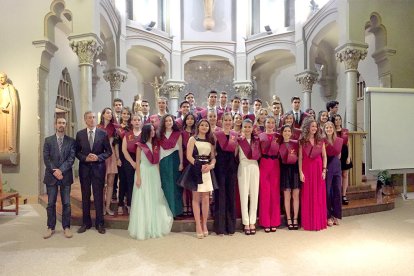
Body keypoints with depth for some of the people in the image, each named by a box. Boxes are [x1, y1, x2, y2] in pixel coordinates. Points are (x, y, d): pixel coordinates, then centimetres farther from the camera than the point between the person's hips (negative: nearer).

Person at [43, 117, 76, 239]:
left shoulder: (71, 141, 4)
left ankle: (66, 227, 13)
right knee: (51, 203, 6)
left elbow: (71, 158, -5)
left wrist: (61, 170, -15)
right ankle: (51, 227, 18)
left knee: (66, 203, 3)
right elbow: (46, 158, -2)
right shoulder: (48, 140, 6)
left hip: (66, 175, 0)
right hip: (51, 175, 1)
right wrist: (54, 171, -13)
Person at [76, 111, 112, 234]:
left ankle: (99, 223, 17)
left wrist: (98, 157, -15)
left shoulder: (103, 134, -1)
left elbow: (109, 151, 0)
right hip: (84, 168, 2)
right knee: (85, 196, 10)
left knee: (99, 196, 4)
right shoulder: (79, 134, 3)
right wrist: (85, 158, -12)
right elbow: (77, 152, 6)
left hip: (98, 168, -1)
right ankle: (86, 222, 24)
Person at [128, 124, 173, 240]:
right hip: (144, 173, -4)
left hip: (154, 174, 4)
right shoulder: (140, 145, -3)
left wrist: (159, 176, 8)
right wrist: (138, 177, -11)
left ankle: (155, 227, 20)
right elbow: (137, 162, -4)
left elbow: (157, 161, 10)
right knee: (143, 200, 0)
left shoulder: (156, 145, 9)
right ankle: (143, 228, 10)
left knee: (155, 199, 8)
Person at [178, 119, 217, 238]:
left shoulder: (210, 141, 14)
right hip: (195, 169, -3)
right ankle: (198, 226, 7)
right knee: (196, 198, 2)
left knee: (206, 198, 4)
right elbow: (189, 156, -7)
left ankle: (204, 224, 15)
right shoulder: (192, 139, 2)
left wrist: (211, 165, -10)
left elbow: (213, 157, 10)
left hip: (207, 170, 4)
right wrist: (199, 166, -16)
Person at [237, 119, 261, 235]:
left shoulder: (256, 140, 9)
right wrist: (241, 139, -7)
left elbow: (257, 155, 7)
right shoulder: (239, 140, 1)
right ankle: (246, 223, 9)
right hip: (243, 167, -3)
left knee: (254, 195, 5)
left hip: (254, 167, 3)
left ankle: (252, 222, 14)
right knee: (244, 195, 1)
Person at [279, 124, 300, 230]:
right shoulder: (279, 145, 2)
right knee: (287, 196, 3)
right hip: (285, 170, -1)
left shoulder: (296, 143, 5)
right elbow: (281, 158, -1)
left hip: (295, 168, 1)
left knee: (296, 195, 2)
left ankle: (295, 219, 11)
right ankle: (289, 219, 12)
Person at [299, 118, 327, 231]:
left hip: (318, 168, 2)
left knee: (319, 195, 6)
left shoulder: (320, 140, 7)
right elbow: (300, 158, -2)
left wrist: (324, 170, -3)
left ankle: (319, 221, 18)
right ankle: (308, 222, 13)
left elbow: (324, 156, 6)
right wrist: (301, 172, -8)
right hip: (307, 168, -2)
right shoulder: (302, 141, 1)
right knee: (307, 196, 3)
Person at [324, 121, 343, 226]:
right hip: (327, 166, -4)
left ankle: (336, 215, 18)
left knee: (337, 191, 6)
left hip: (337, 166, 4)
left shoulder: (339, 140, 6)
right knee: (327, 191, -1)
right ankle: (328, 216, 8)